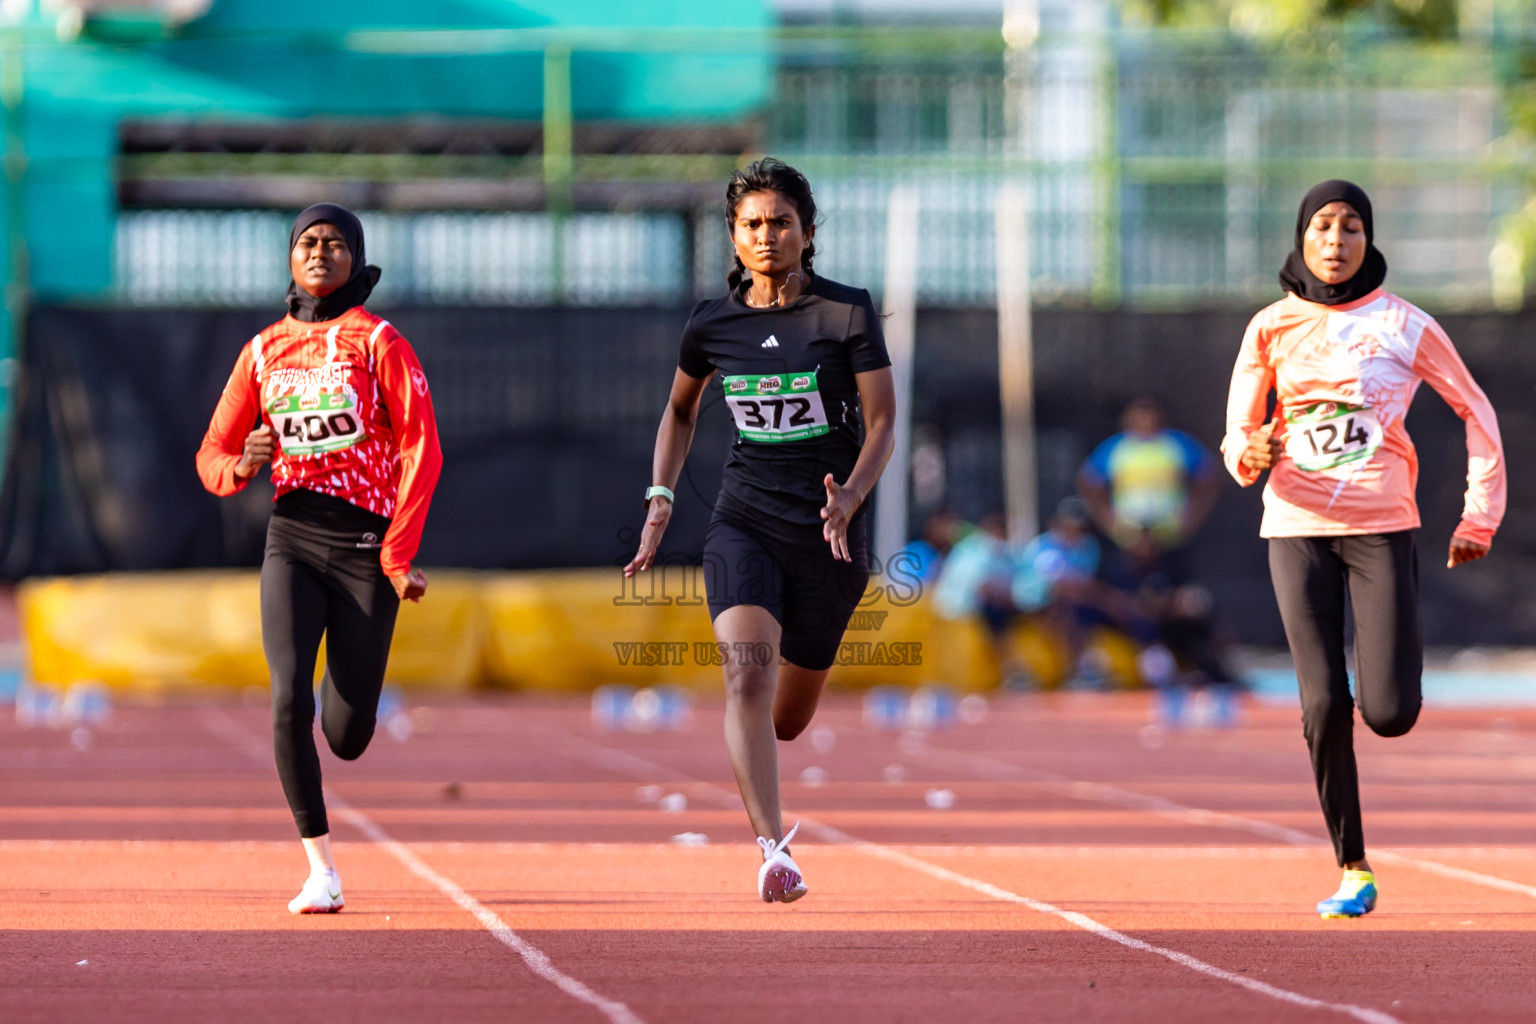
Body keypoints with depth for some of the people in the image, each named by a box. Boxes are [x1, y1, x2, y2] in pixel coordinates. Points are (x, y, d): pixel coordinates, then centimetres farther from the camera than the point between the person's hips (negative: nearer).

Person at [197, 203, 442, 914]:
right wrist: (241, 463, -12)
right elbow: (212, 457, 14)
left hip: (366, 543, -2)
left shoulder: (378, 343, -1)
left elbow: (421, 450, -5)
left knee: (347, 739, -1)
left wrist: (398, 556, -13)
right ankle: (321, 870, -9)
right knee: (289, 701, -19)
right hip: (292, 540, 2)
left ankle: (349, 682, 39)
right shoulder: (264, 350, 11)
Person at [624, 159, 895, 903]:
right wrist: (661, 495, 11)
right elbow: (679, 409, 22)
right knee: (748, 675, -26)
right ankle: (774, 851, -34)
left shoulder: (848, 312, -4)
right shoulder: (712, 324, 4)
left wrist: (850, 496, -23)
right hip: (744, 524, 1)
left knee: (788, 719, 10)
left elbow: (883, 422, -6)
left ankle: (747, 763, 49)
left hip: (827, 535, -1)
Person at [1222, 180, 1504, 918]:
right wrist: (1249, 456, -16)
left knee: (1389, 714, -10)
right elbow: (1237, 437, 8)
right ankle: (1353, 870, 2)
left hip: (1383, 526, -1)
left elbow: (1476, 412, 9)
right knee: (1323, 705, -10)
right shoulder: (1272, 328, 5)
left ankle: (1401, 658, 29)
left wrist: (1480, 517, 4)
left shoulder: (1406, 327, 0)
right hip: (1297, 528, 1)